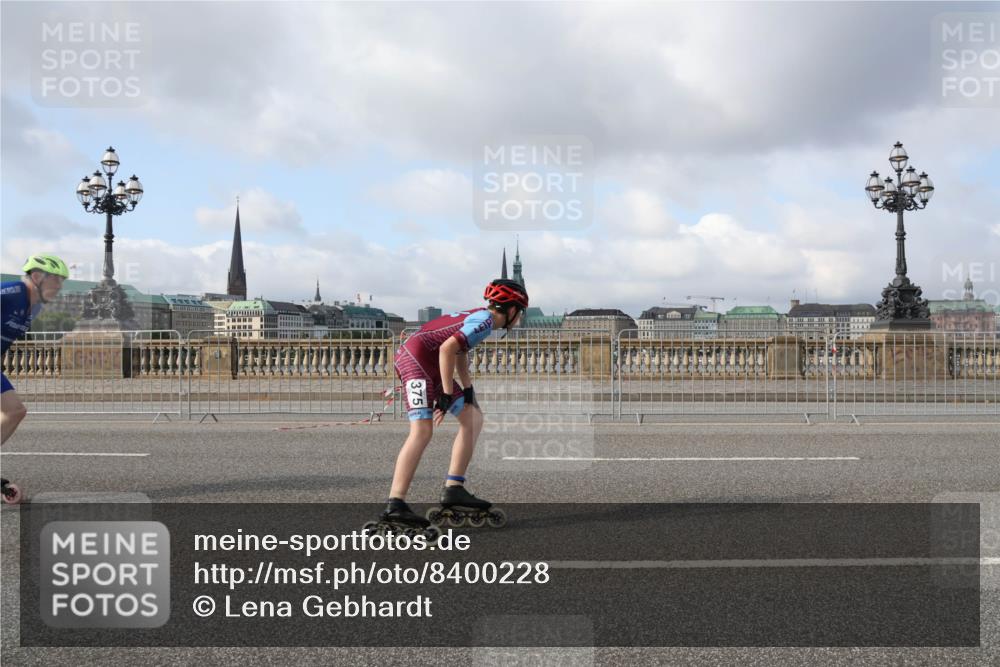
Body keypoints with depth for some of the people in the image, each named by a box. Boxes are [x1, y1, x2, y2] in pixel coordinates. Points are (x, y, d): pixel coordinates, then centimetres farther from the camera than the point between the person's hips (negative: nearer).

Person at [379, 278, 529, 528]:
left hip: (430, 365, 11)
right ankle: (395, 505, -27)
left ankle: (454, 489, 8)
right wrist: (447, 395, -19)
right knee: (422, 431, -21)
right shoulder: (485, 321, -13)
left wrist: (468, 390, 10)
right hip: (417, 357, -11)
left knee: (473, 418, 13)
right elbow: (447, 348, -23)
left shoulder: (479, 315, 17)